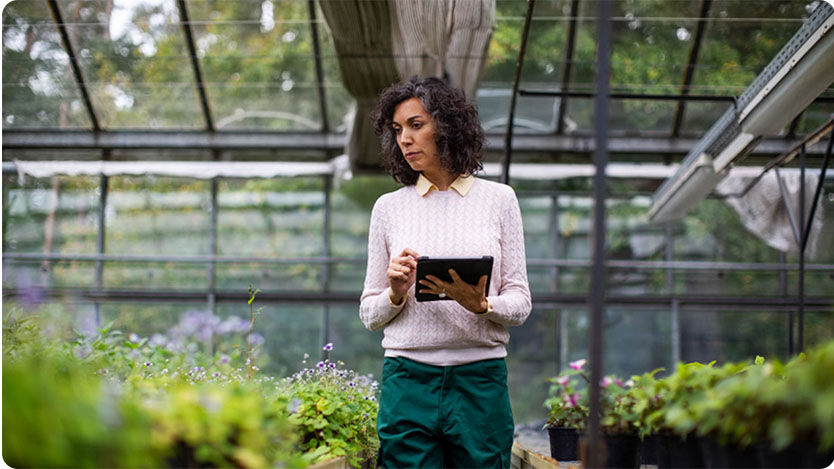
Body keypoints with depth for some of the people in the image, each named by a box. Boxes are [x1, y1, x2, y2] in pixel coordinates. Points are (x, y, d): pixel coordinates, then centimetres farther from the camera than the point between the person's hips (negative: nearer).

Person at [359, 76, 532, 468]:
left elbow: (520, 303, 5)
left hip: (480, 381, 0)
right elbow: (369, 314, 12)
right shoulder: (389, 207, 9)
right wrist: (396, 293, -9)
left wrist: (481, 304, -16)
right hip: (408, 381, 1)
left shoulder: (498, 199, 6)